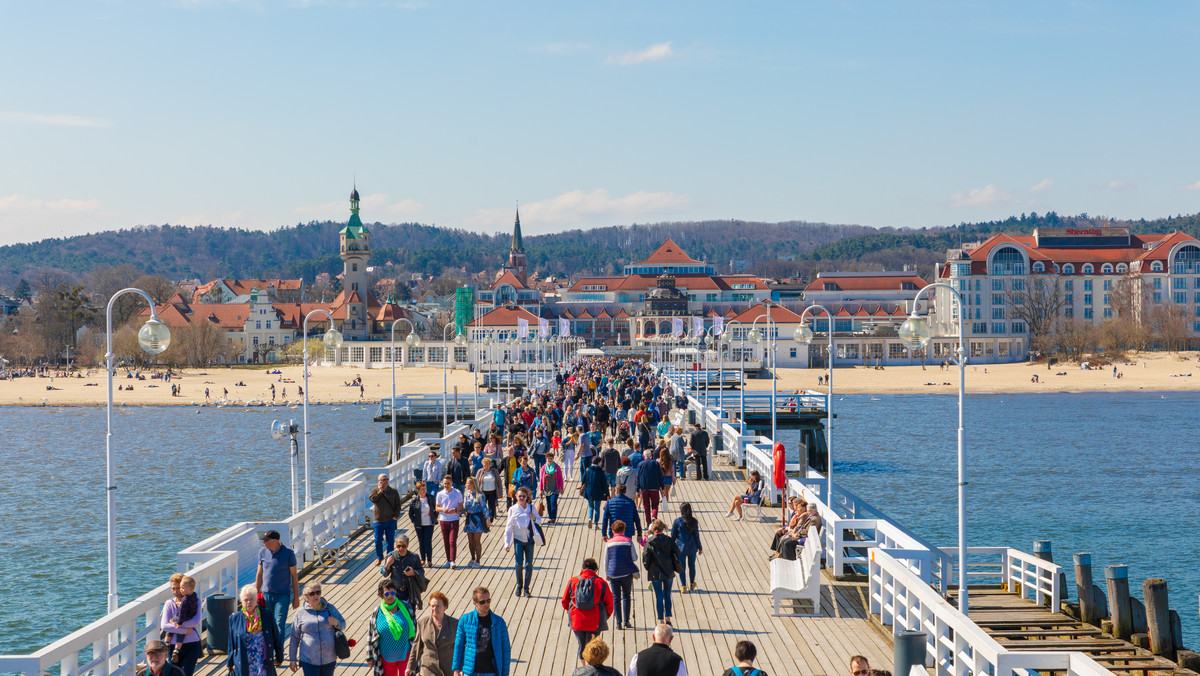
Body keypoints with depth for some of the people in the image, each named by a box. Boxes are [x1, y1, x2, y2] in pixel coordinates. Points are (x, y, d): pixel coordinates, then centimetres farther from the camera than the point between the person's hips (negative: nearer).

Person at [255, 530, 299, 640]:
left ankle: (279, 648, -5)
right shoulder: (262, 552, 2)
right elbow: (259, 574, 12)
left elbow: (294, 576, -1)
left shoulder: (288, 553, -7)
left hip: (283, 596, -3)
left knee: (279, 624, -9)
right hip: (266, 594, 3)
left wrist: (296, 597, -1)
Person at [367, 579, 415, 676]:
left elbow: (414, 628, 4)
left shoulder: (405, 607, -4)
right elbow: (371, 635, 2)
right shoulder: (377, 613, -5)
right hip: (387, 656, 1)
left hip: (405, 654, -1)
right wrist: (370, 657, 3)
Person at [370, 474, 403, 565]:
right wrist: (380, 491, -16)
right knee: (378, 540, -1)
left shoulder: (393, 491, 5)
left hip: (390, 520, 0)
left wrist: (396, 516, -5)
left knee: (390, 541, 3)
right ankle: (379, 557, 18)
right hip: (378, 520, 0)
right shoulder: (375, 491, 3)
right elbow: (372, 499, -18)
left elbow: (398, 505, 6)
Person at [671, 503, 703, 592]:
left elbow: (673, 536, -4)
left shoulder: (677, 521, -11)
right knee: (692, 566, 17)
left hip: (681, 548, -2)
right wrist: (699, 548, 10)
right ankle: (692, 584, 32)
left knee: (682, 567, 5)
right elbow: (696, 535, -1)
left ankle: (683, 586, 4)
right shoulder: (694, 522, -6)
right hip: (692, 547, 2)